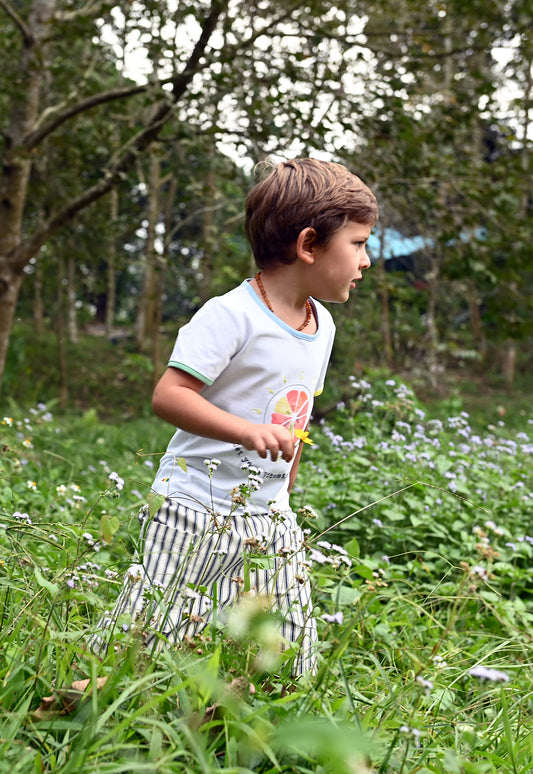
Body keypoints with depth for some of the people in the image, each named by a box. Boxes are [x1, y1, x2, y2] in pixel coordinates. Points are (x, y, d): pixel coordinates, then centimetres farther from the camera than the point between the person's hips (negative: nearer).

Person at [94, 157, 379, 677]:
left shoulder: (321, 325, 9)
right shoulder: (231, 315, -17)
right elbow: (168, 395, -23)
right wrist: (248, 431, -34)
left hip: (269, 519, 7)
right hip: (199, 512, -7)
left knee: (286, 658, 9)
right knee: (147, 643, 0)